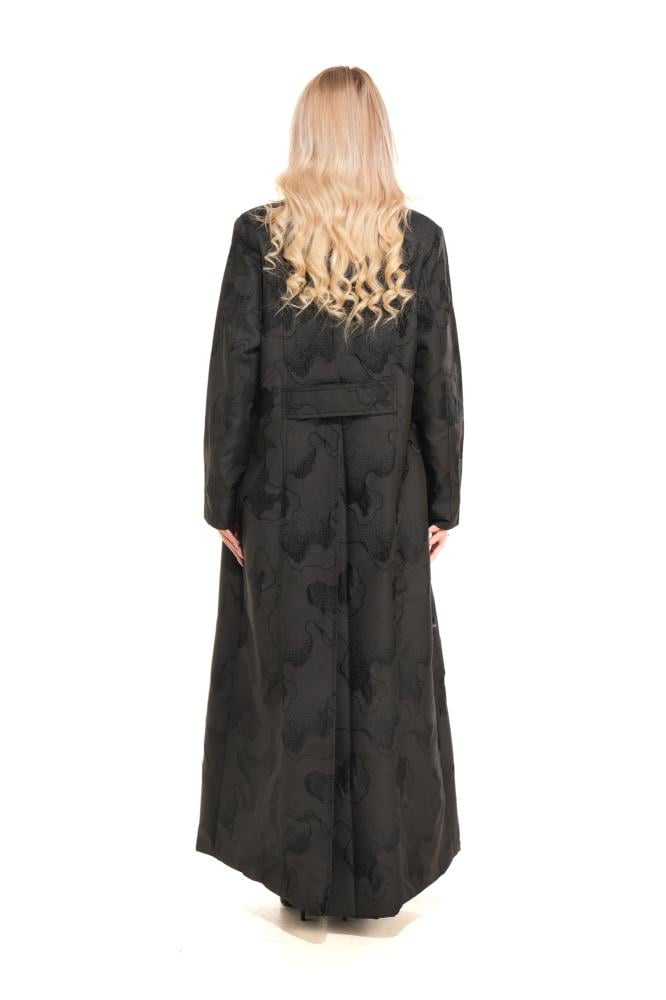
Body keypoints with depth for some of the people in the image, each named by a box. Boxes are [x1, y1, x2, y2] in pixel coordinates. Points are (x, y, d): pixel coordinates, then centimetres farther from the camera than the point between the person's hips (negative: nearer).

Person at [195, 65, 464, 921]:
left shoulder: (259, 235, -7)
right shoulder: (421, 239, -3)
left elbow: (232, 375, -7)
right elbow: (440, 380, -2)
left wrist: (223, 500, 1)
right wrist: (443, 499, 6)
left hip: (287, 480, -1)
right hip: (389, 482, 1)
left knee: (295, 666, 10)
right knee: (387, 669, 11)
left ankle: (303, 872, 24)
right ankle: (384, 869, 25)